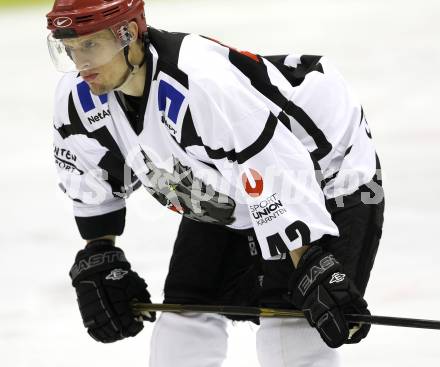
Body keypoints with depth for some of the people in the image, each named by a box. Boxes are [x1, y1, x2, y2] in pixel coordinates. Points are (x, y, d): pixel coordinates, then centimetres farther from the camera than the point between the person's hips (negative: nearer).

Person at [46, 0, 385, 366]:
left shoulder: (202, 84, -39)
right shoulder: (79, 97, -13)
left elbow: (280, 178, -38)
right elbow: (92, 184, 7)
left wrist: (317, 274, -38)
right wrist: (97, 261, 4)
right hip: (221, 200, 8)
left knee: (289, 331, -18)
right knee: (188, 309, 5)